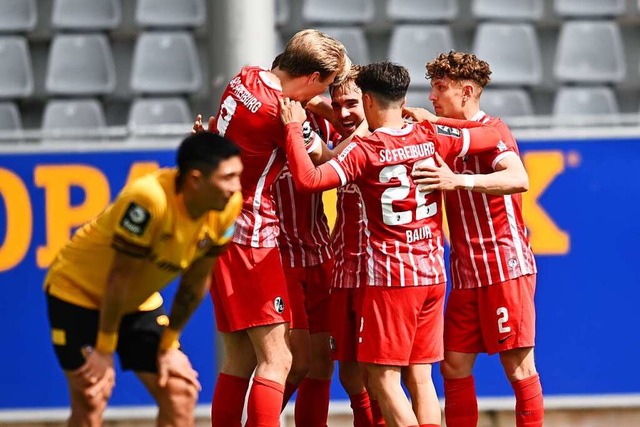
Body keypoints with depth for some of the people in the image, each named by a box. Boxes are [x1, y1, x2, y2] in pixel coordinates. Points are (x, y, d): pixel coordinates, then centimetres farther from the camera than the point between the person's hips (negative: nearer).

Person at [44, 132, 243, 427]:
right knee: (91, 398, -14)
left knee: (180, 391, -1)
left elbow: (196, 280, -3)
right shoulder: (149, 200, -36)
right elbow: (119, 276, -27)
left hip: (140, 301, 7)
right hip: (77, 290, -6)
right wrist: (105, 350, -21)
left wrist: (169, 344, 1)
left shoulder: (228, 207, -16)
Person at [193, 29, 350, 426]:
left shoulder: (247, 78, 3)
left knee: (240, 360, 11)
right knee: (276, 360, -10)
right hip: (250, 238, -9)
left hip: (220, 230, 9)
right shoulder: (281, 115, -20)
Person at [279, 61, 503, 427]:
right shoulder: (431, 137, 3)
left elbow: (308, 179, -22)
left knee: (384, 376, -2)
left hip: (391, 276, -6)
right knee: (420, 376, 8)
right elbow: (491, 139, 12)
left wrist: (294, 128, -10)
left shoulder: (364, 151, -11)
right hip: (433, 274, 6)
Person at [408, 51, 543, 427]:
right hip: (466, 273, 8)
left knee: (518, 365, -6)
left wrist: (458, 181, -39)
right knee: (454, 366, 4)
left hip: (505, 265, -8)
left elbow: (519, 179, -26)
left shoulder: (492, 131, -9)